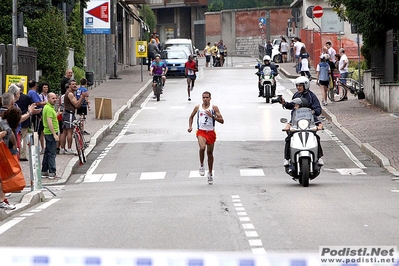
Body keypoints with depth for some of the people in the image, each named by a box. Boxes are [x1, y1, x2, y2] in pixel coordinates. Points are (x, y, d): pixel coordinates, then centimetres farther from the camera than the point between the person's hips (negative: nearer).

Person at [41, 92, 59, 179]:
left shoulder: (48, 107, 16)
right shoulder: (49, 108, -17)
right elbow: (49, 122, -25)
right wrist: (54, 134, -26)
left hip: (48, 133, 11)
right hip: (51, 133, -11)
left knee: (47, 152, 15)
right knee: (52, 153, -8)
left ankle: (44, 171, 21)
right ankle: (52, 173, -8)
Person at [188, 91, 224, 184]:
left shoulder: (214, 108, -1)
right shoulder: (198, 107, 3)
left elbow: (222, 121, -5)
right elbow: (191, 117, 21)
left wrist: (212, 116, -18)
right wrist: (190, 126, 5)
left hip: (211, 132, 1)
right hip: (201, 132, -1)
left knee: (210, 153, 11)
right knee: (202, 147, -30)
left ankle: (210, 173, 26)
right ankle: (201, 165, -6)